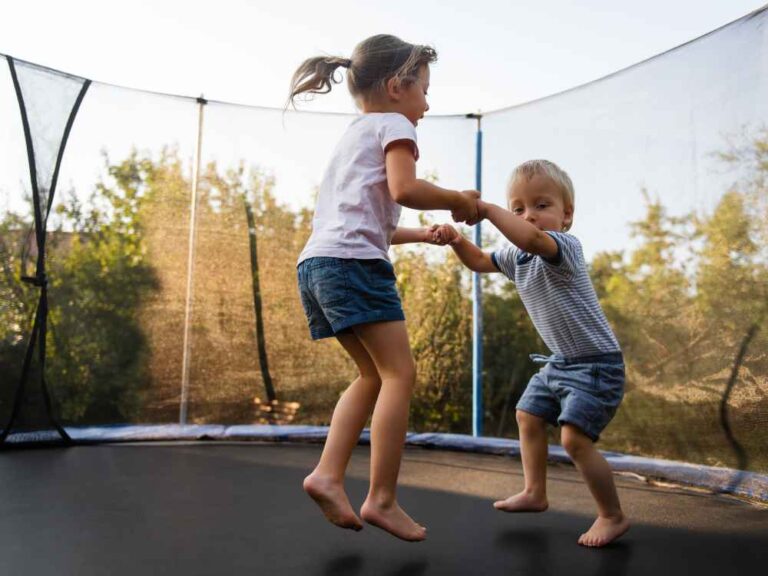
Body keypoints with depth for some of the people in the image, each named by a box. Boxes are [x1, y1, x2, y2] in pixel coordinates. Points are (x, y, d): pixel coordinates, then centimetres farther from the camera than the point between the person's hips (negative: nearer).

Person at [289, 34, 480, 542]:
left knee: (373, 375, 14)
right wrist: (459, 200, 0)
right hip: (353, 261, -9)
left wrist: (419, 235, 31)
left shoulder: (352, 136, 31)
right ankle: (382, 498, -4)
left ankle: (328, 474, 5)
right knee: (400, 372, -5)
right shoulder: (392, 125, 4)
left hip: (316, 263, 9)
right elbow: (404, 189, -15)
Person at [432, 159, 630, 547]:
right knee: (529, 416, 20)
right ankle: (534, 493, 37)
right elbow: (479, 262, 18)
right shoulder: (517, 257, 3)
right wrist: (456, 239, -2)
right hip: (559, 361, 10)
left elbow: (531, 238, -46)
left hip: (595, 363, -10)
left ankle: (613, 516, 3)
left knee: (575, 438, -17)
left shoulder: (565, 246, -23)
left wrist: (486, 208, -41)